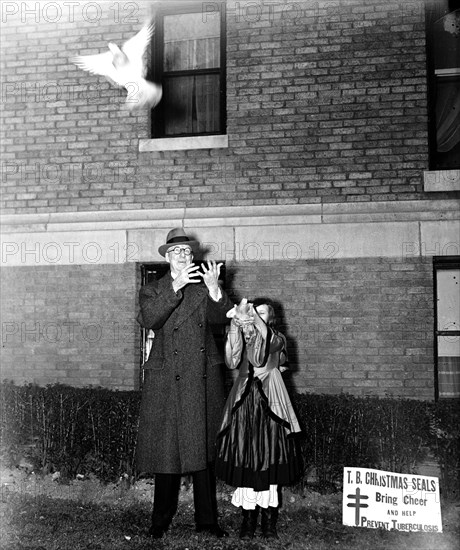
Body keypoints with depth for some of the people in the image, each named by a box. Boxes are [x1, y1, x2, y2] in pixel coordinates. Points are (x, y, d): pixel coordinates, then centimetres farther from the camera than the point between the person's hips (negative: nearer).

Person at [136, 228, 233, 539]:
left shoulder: (203, 288, 12)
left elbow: (222, 317, -5)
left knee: (204, 451, 7)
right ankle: (161, 521, 17)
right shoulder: (152, 291, 8)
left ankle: (207, 520, 18)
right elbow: (149, 321, -12)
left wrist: (214, 289, -22)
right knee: (167, 451, 2)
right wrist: (175, 288, -20)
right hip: (167, 382, -1)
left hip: (203, 380, 2)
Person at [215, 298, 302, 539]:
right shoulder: (243, 337, 11)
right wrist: (235, 326, -23)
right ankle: (248, 519, 6)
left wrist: (253, 318, -33)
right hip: (245, 401, 1)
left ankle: (269, 519, 6)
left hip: (270, 403, -1)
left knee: (271, 459, -3)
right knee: (245, 461, -2)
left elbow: (268, 344, -18)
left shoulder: (278, 338, 8)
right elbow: (231, 361, -10)